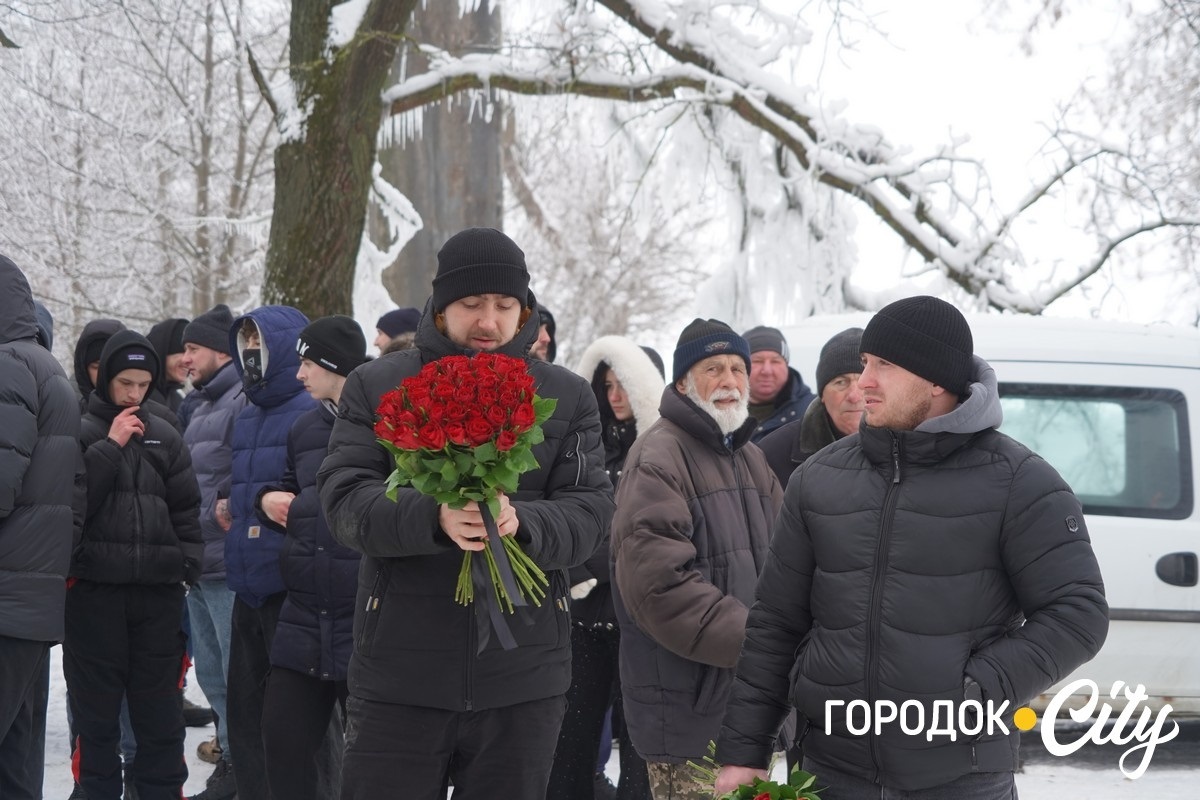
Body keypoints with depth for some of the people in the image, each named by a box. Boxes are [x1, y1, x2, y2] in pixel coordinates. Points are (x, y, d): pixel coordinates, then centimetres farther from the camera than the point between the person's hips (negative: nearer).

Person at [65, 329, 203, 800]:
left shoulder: (165, 438, 11)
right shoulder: (79, 431, 0)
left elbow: (186, 511, 12)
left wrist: (187, 568, 3)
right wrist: (110, 447, -13)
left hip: (158, 590, 3)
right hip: (93, 588, -3)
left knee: (159, 708, 7)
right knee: (96, 708, 2)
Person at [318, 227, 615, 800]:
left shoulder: (567, 398, 7)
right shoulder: (376, 387, 3)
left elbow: (590, 512, -2)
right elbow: (344, 500, -7)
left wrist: (522, 523, -24)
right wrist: (433, 517, -27)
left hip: (524, 678, 2)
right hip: (402, 676, -1)